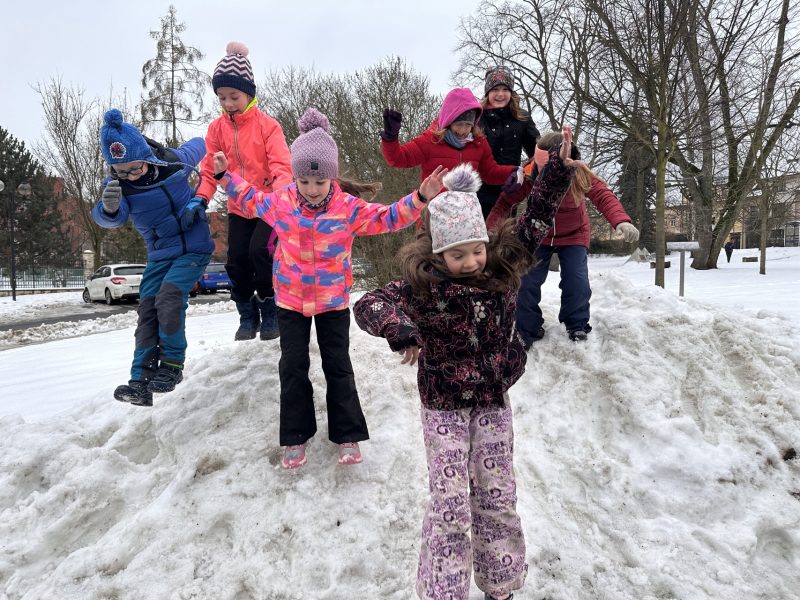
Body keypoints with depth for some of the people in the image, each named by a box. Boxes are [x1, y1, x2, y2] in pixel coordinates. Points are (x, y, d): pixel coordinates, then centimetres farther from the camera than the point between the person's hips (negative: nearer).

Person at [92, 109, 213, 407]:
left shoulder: (173, 161, -13)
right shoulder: (117, 185, -10)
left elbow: (199, 144, 9)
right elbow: (112, 219, -29)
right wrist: (108, 208, -51)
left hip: (194, 248, -3)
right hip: (159, 255, 3)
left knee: (168, 296, -22)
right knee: (148, 308, -5)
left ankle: (173, 362, -6)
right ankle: (141, 381, -2)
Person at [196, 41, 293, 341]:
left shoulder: (266, 124, -10)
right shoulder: (217, 128, 2)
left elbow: (281, 164, -17)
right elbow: (210, 169, 3)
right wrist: (201, 198, -13)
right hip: (238, 207, 4)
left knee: (259, 251, -19)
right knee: (237, 261, 0)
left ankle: (269, 310, 2)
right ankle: (247, 316, 18)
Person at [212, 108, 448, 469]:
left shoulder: (348, 207, -11)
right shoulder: (280, 202, -6)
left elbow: (386, 218, -4)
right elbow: (249, 201, 14)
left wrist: (420, 198, -15)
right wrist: (225, 176, 9)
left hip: (333, 300, -1)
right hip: (290, 300, 2)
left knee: (338, 366, 7)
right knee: (293, 366, 7)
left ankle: (347, 434, 19)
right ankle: (296, 435, 21)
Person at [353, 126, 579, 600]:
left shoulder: (504, 268, -5)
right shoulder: (423, 286, -15)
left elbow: (536, 220, -2)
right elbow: (369, 305, -23)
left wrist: (559, 168, -9)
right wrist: (399, 330, -42)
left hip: (494, 402, 4)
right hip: (444, 406, -3)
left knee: (498, 496, 14)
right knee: (450, 501, 1)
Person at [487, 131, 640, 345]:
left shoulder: (580, 174, -25)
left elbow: (603, 196, -32)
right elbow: (505, 202, -21)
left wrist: (621, 221, -52)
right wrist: (489, 229, -37)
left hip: (573, 237, 0)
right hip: (538, 236, 0)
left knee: (577, 282, -6)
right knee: (527, 283, -5)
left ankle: (578, 327, 19)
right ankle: (527, 333, 11)